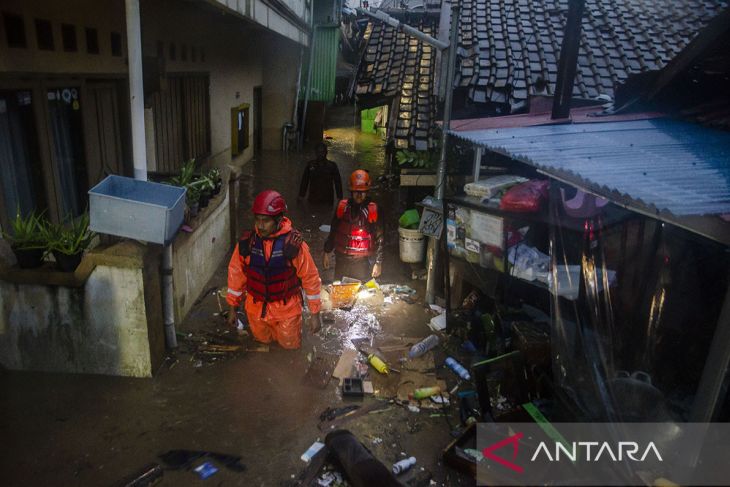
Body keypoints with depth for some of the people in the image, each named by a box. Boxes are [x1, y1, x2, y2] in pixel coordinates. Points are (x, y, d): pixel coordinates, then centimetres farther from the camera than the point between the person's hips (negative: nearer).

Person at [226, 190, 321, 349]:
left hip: (286, 308, -2)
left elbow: (310, 278, -15)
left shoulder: (294, 244, -24)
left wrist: (315, 314, -10)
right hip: (256, 307, 3)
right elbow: (236, 274, -2)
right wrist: (232, 308, 6)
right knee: (263, 339, 23)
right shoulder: (246, 242, -16)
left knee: (290, 344, 17)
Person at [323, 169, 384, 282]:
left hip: (362, 262, -2)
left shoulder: (372, 209, -5)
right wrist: (327, 253, 11)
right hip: (341, 260, 2)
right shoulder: (342, 206, 2)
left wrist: (378, 262, -6)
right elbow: (333, 231, 11)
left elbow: (379, 238, -3)